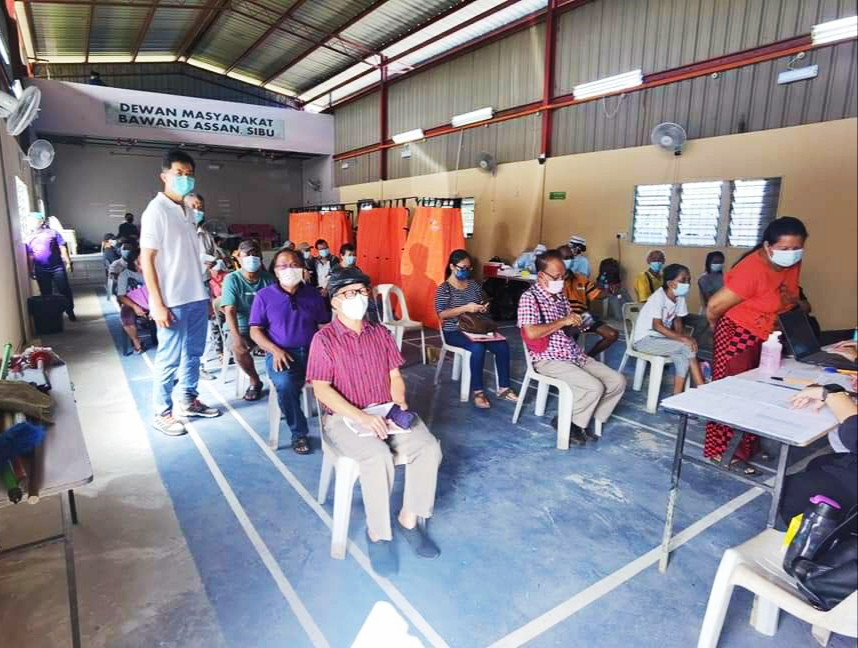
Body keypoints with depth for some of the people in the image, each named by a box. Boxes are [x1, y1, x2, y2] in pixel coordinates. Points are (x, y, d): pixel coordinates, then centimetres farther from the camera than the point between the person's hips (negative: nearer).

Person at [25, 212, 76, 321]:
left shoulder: (53, 233, 2)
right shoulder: (29, 238, 9)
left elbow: (62, 248, 0)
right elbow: (29, 256, 10)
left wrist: (68, 262, -7)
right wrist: (31, 271, 6)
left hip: (57, 267, -3)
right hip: (41, 270, 3)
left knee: (65, 291, 0)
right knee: (46, 294, 8)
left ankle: (70, 312, 10)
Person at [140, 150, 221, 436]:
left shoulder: (186, 211, 12)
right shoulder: (156, 210, -10)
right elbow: (146, 259, -13)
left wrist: (206, 294, 15)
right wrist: (158, 304, -18)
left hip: (196, 296, 8)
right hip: (173, 300, -8)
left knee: (194, 351, 16)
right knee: (170, 358, 2)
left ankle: (188, 400, 31)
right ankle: (162, 413, 16)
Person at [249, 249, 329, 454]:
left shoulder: (313, 294, 14)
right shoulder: (264, 296, 8)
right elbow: (255, 330, 4)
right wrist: (275, 350, -12)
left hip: (312, 352, 2)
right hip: (281, 354, -1)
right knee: (285, 384, -34)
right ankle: (299, 432, -11)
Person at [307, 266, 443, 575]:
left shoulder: (381, 333, 8)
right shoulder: (324, 339, -7)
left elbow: (395, 376, 11)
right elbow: (321, 389, -12)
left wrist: (401, 404, -9)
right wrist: (362, 417, -21)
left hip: (386, 412, 5)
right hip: (344, 417, -4)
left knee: (429, 448, -19)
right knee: (379, 457, -33)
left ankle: (408, 519, 1)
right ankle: (378, 533, -9)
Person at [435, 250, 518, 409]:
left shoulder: (474, 284, 11)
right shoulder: (444, 289, -6)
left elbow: (482, 303, 21)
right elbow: (441, 314, -16)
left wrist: (484, 308, -5)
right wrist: (465, 308, -26)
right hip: (454, 332, -6)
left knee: (502, 346, -18)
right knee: (478, 348, -35)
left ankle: (503, 388, -8)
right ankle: (478, 391, -22)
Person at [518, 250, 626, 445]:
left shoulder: (560, 296, 14)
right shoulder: (529, 298, -12)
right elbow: (531, 333, -25)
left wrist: (579, 324, -1)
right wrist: (562, 322, -18)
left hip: (575, 354, 9)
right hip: (549, 359, -9)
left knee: (617, 381, 0)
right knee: (595, 387, -24)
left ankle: (584, 420, 9)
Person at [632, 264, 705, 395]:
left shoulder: (680, 297, 0)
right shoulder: (658, 297, -22)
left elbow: (677, 320, 9)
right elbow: (657, 326, -27)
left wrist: (682, 338, -10)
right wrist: (683, 339, -30)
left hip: (661, 337, 7)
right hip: (645, 339, -7)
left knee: (683, 357, -21)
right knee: (688, 347, -22)